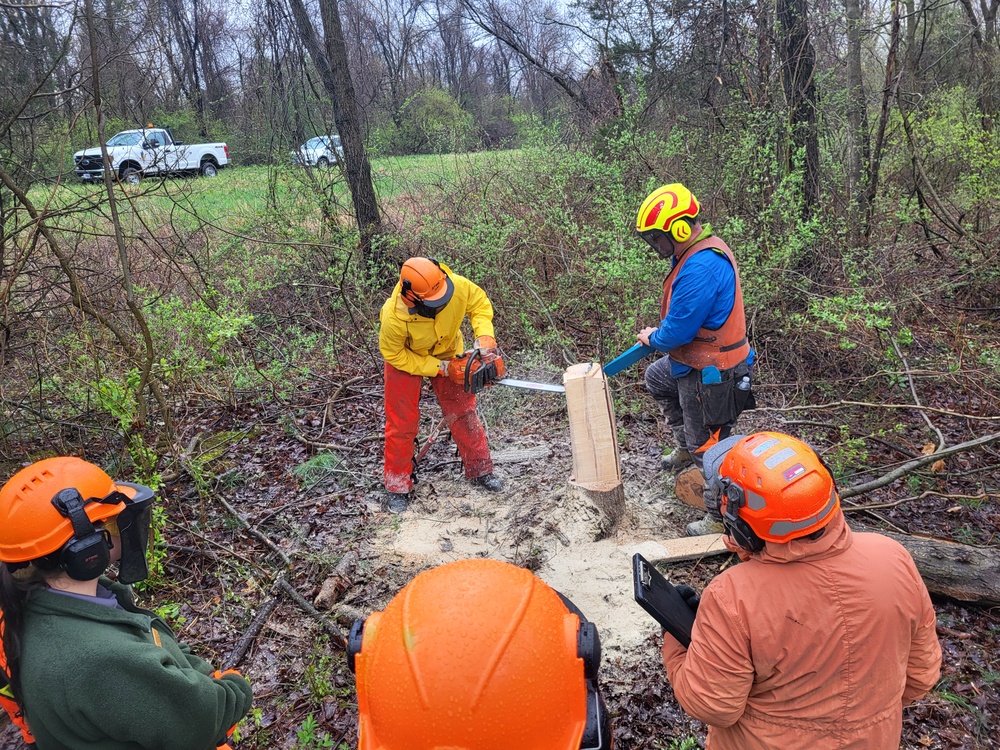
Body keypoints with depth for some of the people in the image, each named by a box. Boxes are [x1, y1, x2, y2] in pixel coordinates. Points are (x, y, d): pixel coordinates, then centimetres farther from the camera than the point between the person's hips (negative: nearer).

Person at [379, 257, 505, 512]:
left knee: (463, 411, 8)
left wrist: (485, 338, -28)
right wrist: (441, 369, -25)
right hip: (405, 356, -3)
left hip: (447, 351, 3)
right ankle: (397, 486, 17)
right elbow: (394, 355, -24)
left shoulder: (457, 285, -35)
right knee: (402, 422, 2)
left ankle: (480, 470, 24)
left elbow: (480, 303, -13)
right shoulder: (395, 317, -41)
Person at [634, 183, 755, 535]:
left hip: (711, 373, -11)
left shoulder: (701, 268, -30)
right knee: (656, 378, 33)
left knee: (708, 447, 3)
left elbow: (677, 331, -27)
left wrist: (653, 338, -6)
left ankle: (724, 518, 21)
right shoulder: (698, 252, 4)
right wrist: (658, 334, 4)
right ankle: (686, 446, 41)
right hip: (697, 360, 11)